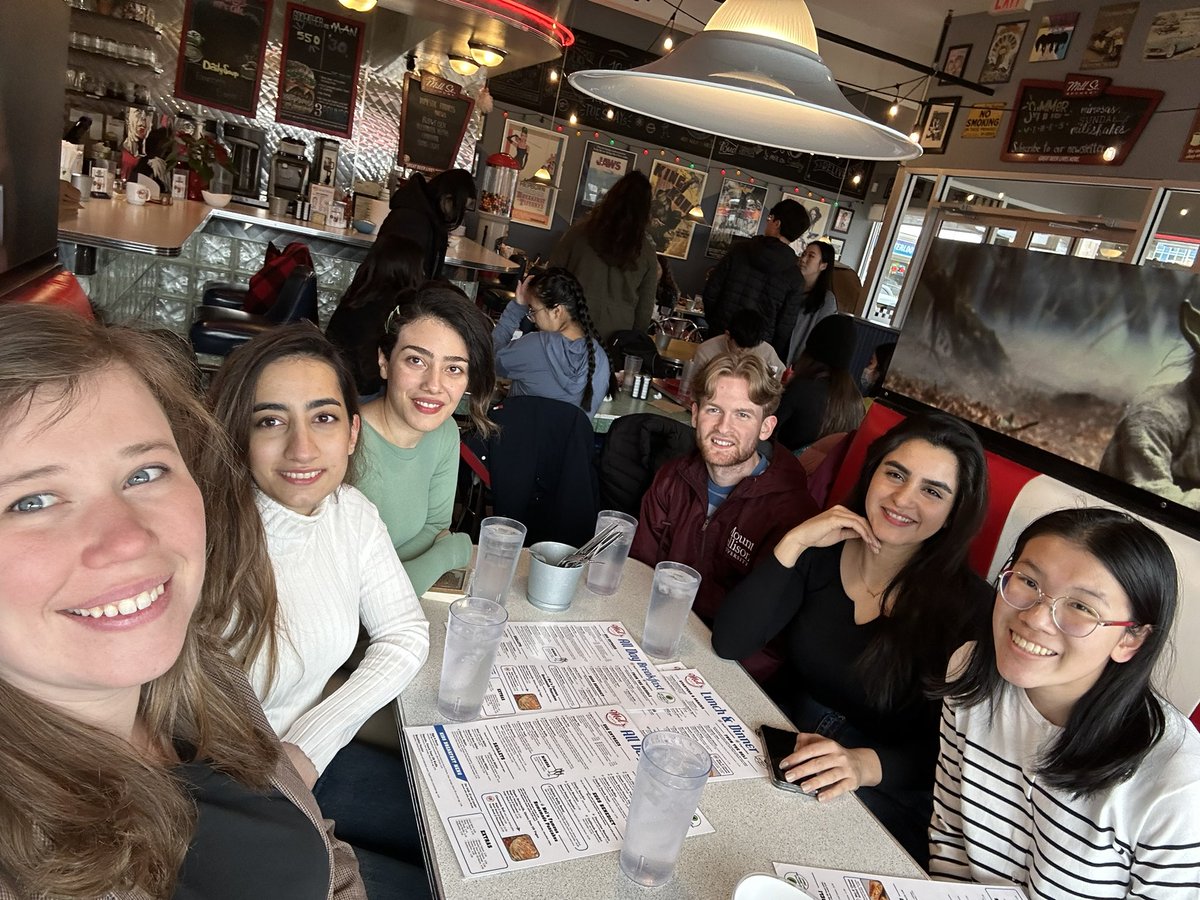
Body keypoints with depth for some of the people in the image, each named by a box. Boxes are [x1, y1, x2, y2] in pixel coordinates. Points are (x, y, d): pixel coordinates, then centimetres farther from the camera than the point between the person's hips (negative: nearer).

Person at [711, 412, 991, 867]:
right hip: (778, 747, 4)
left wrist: (865, 765, -30)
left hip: (876, 797, -3)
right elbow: (728, 643, -11)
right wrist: (792, 543, -18)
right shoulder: (820, 551, -3)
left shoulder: (968, 605, -11)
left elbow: (944, 750, -11)